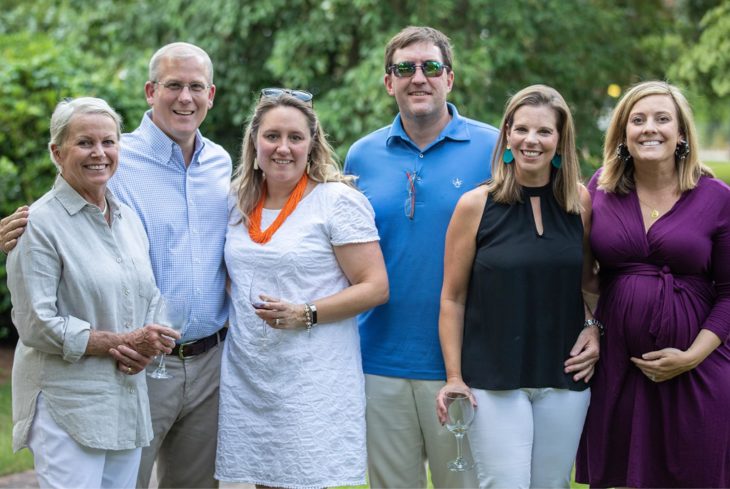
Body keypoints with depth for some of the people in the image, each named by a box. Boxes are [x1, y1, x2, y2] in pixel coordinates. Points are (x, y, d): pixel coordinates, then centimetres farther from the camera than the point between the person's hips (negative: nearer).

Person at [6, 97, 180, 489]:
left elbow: (150, 299, 18)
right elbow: (36, 326, -14)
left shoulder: (128, 218, 12)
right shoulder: (40, 223, -9)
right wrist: (122, 341, -14)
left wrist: (145, 347, -4)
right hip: (68, 408, -7)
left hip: (128, 404, 7)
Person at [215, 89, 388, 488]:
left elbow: (375, 288, -10)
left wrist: (305, 315, -18)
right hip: (247, 380, 5)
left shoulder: (339, 201, -5)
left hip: (314, 385, -5)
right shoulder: (238, 203, 12)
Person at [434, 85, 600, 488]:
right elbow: (452, 298, -2)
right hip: (493, 380, -3)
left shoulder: (581, 202, 4)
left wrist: (593, 327, -1)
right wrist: (454, 376, -6)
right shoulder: (476, 205, -5)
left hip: (565, 379, 3)